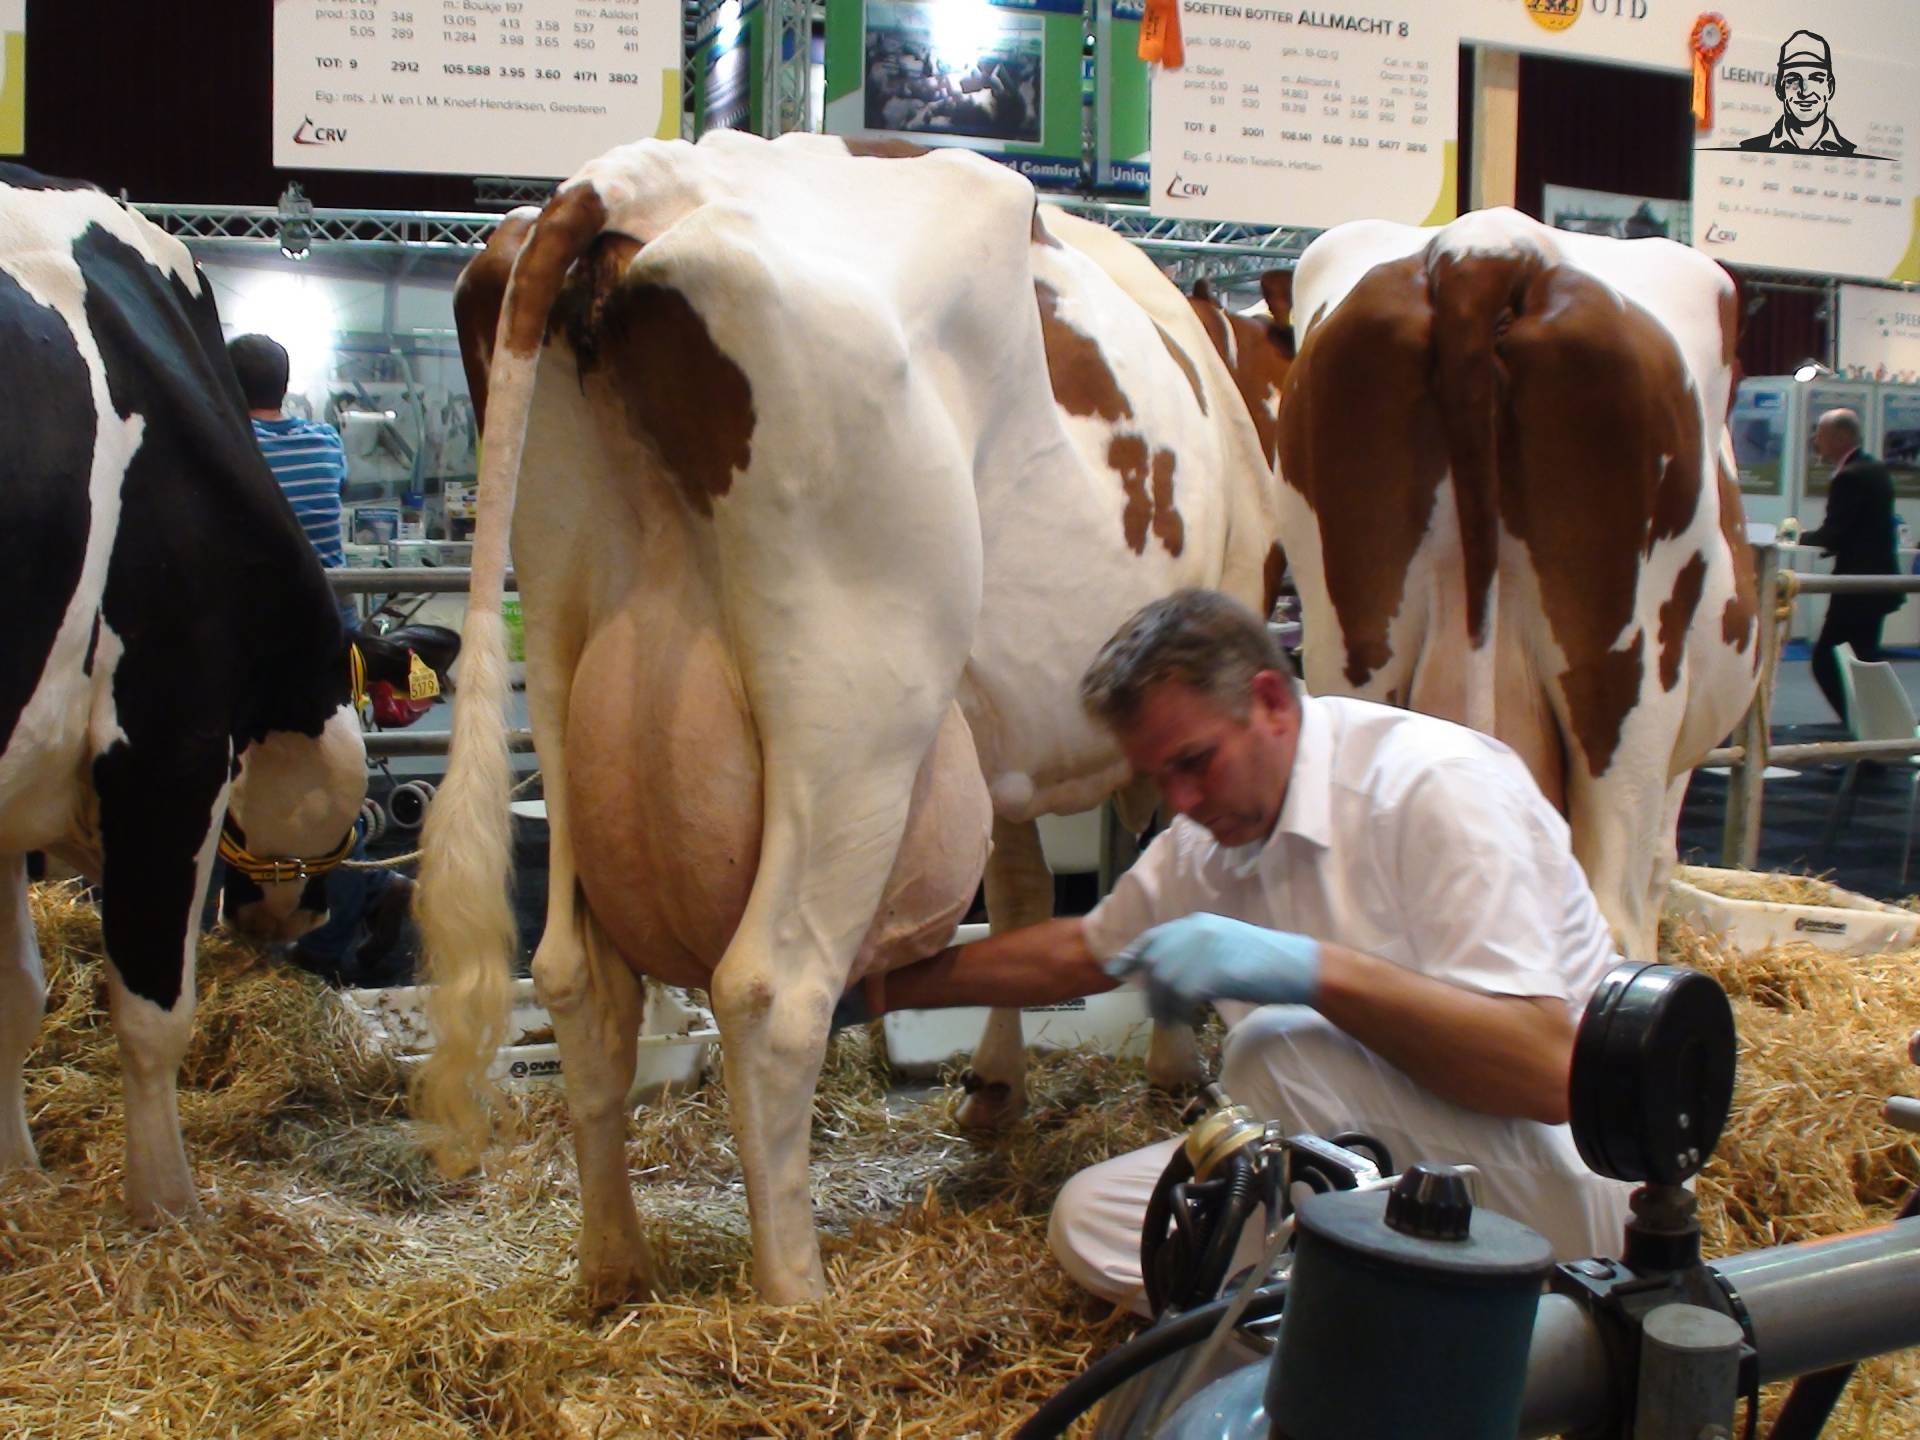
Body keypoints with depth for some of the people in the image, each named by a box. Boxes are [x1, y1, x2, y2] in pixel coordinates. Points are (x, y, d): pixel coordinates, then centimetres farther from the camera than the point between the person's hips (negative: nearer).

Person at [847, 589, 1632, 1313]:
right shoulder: (1209, 837, 4)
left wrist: (1311, 968, -38)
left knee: (1280, 1046, -31)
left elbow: (1546, 1067, -30)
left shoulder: (1433, 785, -21)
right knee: (1091, 1222, -3)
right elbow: (1082, 951, 21)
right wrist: (877, 992, 18)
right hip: (1377, 1164, 8)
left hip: (1553, 1184, -8)